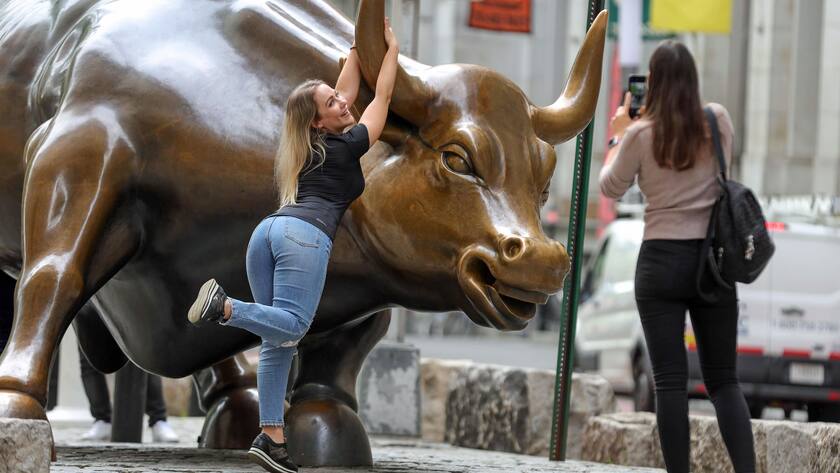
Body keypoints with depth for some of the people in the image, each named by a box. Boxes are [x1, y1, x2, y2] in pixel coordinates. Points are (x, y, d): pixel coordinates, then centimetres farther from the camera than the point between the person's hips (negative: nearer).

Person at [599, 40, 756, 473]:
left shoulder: (641, 134, -8)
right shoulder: (717, 120, 1)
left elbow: (611, 187, 7)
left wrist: (619, 136, 19)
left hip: (662, 262, -3)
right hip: (714, 262, 3)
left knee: (670, 380, -1)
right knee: (723, 379, 9)